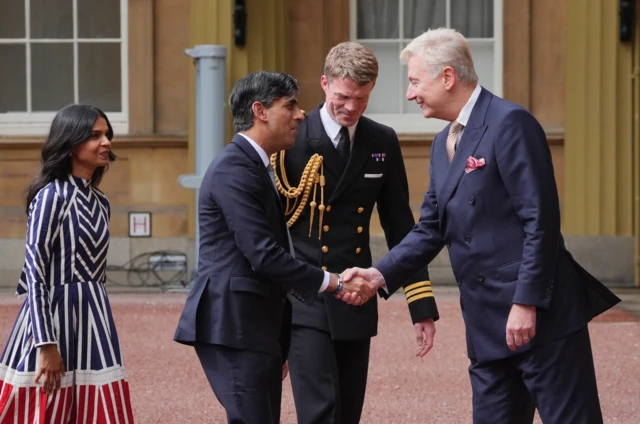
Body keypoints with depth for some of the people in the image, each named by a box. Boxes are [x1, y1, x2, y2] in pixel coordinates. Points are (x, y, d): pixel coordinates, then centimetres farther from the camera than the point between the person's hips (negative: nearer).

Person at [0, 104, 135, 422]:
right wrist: (46, 345, -20)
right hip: (54, 314, -7)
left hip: (93, 318, 7)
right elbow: (35, 272, -15)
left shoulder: (100, 203, 12)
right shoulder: (51, 196, -11)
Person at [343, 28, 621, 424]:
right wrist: (382, 273, 4)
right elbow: (432, 228, 18)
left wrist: (527, 303, -19)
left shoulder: (509, 123, -12)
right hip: (488, 322, 9)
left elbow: (541, 219, -16)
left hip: (539, 315, -9)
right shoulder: (444, 144, 16)